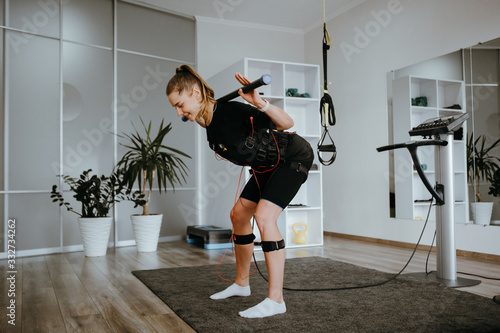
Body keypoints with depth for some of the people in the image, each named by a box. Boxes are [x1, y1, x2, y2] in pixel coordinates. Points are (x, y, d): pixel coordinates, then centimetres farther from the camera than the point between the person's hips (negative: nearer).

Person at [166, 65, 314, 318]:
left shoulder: (231, 111, -30)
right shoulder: (208, 121, -6)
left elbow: (287, 123, -33)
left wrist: (259, 103, -47)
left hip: (294, 157, -9)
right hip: (268, 165, 9)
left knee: (264, 216, -24)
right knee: (239, 215, 11)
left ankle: (275, 300, -16)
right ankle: (241, 284, 26)